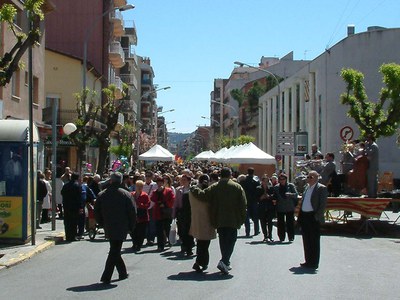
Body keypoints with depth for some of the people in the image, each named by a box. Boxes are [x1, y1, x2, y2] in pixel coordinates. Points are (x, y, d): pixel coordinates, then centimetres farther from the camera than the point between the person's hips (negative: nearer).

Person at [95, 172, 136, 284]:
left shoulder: (102, 195, 2)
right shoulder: (126, 195, -8)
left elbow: (97, 212, 6)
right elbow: (132, 212, -7)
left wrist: (102, 224, 18)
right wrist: (131, 227, 4)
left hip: (108, 228, 4)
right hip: (121, 228, -4)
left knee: (114, 251, 18)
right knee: (114, 252, -2)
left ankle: (123, 273, 28)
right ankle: (106, 277, -7)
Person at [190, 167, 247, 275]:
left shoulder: (214, 187, -1)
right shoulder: (237, 187, -2)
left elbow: (202, 195, -8)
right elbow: (243, 205, -2)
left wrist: (193, 189, 10)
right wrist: (242, 219, 6)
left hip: (219, 220, 3)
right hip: (233, 220, -2)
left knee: (223, 241, 15)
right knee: (231, 240, 1)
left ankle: (226, 263, 23)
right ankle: (224, 262, -17)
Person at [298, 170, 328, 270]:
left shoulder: (321, 188, -7)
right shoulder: (307, 188, 16)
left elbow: (323, 204, -12)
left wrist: (317, 217, -18)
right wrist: (300, 217, 13)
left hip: (313, 218, -7)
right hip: (304, 216, 8)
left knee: (314, 241, 0)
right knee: (306, 240, 13)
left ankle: (314, 263, 7)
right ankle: (308, 261, 23)